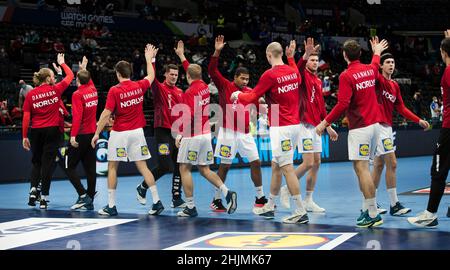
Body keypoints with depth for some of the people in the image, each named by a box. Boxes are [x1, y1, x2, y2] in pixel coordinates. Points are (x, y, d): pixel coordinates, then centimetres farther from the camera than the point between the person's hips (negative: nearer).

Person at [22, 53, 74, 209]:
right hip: (52, 130, -2)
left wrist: (24, 136, 3)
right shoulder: (55, 90, -3)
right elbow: (70, 76, 12)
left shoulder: (30, 95, 1)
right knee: (47, 163, 1)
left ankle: (33, 189, -4)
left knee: (36, 162, 16)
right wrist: (61, 63, 27)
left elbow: (26, 117, -2)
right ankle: (44, 198, 0)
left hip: (36, 131, 2)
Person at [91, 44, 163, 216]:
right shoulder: (139, 86, 1)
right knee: (143, 167, 7)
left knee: (112, 167, 6)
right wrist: (149, 58, 36)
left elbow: (106, 114, -14)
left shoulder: (114, 90, -12)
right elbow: (151, 76, 23)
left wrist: (97, 133, -7)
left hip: (119, 133, -4)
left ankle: (111, 206, 7)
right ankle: (157, 202, 3)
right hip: (137, 131, 4)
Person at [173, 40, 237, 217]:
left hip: (192, 136, -8)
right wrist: (181, 55, 38)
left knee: (184, 169, 2)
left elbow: (189, 116, -22)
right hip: (206, 135, 8)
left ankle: (190, 207, 2)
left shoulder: (190, 92, -13)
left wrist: (179, 133, -14)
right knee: (204, 170, 12)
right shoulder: (204, 86, 10)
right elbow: (193, 70, 28)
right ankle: (227, 193, -5)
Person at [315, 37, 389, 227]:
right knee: (362, 167, 14)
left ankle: (373, 215, -13)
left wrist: (325, 123, -13)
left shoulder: (346, 76, -12)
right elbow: (375, 64, 37)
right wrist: (377, 51, 57)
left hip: (360, 127, -8)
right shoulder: (370, 69, 11)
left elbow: (342, 105, -20)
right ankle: (367, 209, 15)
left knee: (361, 167, -10)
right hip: (374, 124, 8)